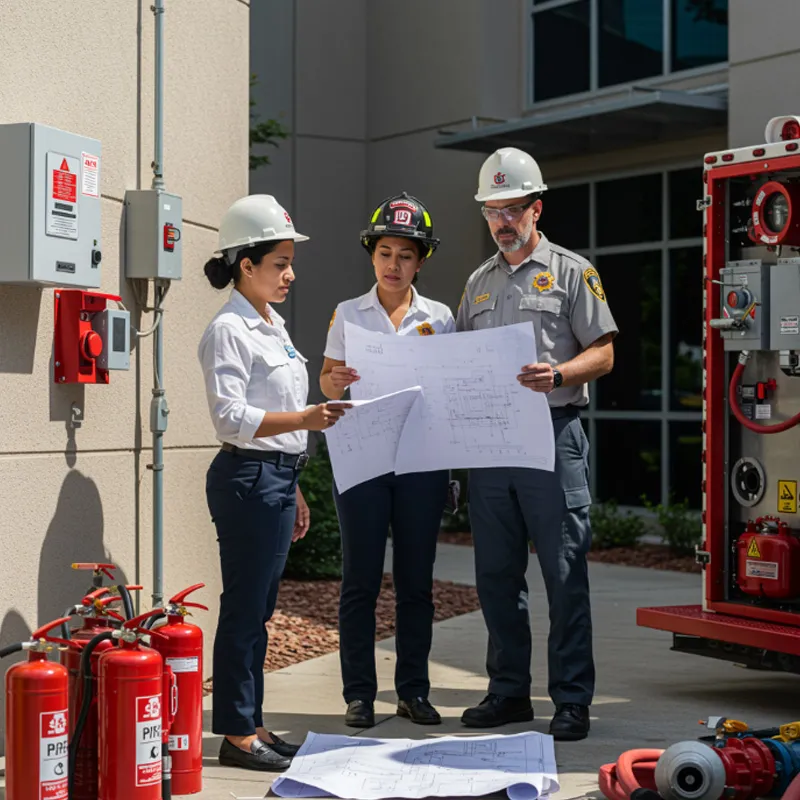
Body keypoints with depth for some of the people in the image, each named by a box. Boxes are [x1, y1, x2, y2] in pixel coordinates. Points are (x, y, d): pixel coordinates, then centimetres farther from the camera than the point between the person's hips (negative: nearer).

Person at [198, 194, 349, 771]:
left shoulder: (273, 326, 17)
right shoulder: (229, 331, -11)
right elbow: (231, 416, -19)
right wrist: (303, 420, -29)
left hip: (278, 477, 9)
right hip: (247, 477, -9)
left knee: (258, 608, 12)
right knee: (244, 608, -4)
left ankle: (252, 725, 19)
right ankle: (237, 734, 2)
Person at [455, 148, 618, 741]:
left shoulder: (571, 272, 3)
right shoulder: (479, 282, 19)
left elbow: (603, 354, -3)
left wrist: (558, 374, -21)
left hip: (552, 436, -5)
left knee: (565, 575, -4)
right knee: (497, 575, 9)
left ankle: (572, 700, 2)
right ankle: (509, 692, 19)